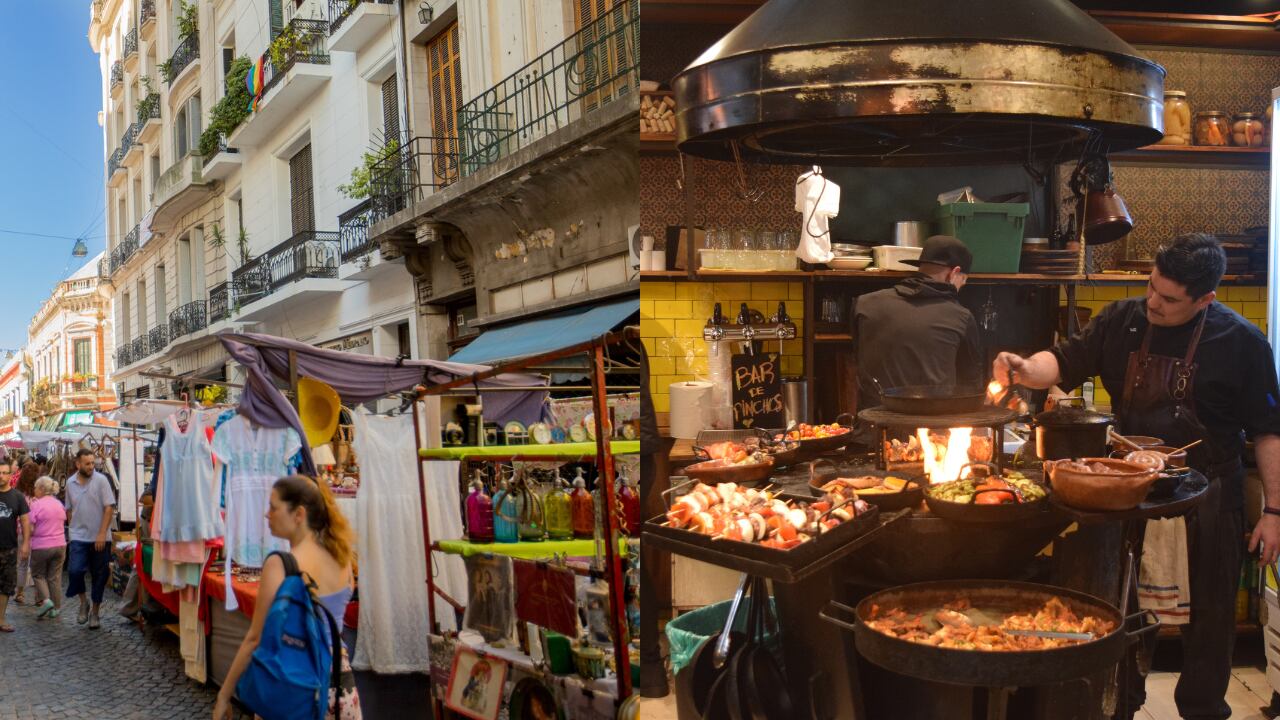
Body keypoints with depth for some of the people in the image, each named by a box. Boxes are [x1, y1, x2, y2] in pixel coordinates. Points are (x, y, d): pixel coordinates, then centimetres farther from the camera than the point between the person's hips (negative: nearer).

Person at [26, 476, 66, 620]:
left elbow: (30, 530, -13)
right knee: (55, 577, 10)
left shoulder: (37, 505, -13)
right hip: (59, 544, 5)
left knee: (38, 574, 13)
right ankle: (55, 608, 12)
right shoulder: (59, 504, 6)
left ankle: (45, 600, -6)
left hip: (41, 546, -5)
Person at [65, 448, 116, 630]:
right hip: (79, 537, 2)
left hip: (100, 538, -2)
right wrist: (72, 528, 10)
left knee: (99, 576, 5)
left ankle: (95, 611, 20)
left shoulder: (101, 480, -6)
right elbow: (69, 509, 17)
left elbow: (109, 507, -9)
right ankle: (83, 602, 10)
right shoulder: (70, 482, 6)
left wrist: (102, 534, -14)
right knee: (75, 570, -15)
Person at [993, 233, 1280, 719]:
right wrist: (1024, 369, -20)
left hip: (1206, 496, -3)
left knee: (1209, 614, 11)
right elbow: (1065, 363, 2)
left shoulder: (1240, 342, -12)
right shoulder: (1122, 322, -4)